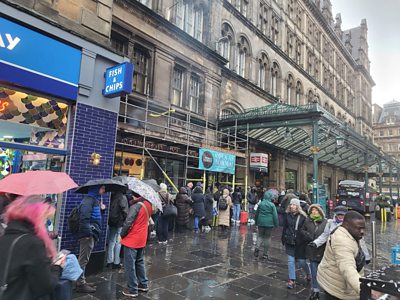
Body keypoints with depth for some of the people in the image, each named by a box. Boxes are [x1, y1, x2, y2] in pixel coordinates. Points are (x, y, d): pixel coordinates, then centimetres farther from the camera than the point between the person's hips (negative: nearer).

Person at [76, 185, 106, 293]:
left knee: (83, 259, 18)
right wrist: (87, 232, -25)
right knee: (83, 259, -1)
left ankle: (81, 281, 28)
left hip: (91, 234, 10)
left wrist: (101, 208, 7)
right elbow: (84, 217, -25)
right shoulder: (88, 200, -15)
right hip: (88, 234, -10)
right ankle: (80, 284, 8)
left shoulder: (95, 199, 15)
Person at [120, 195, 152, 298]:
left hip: (132, 240, -8)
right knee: (140, 262, 21)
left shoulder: (135, 206, -23)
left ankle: (132, 290, 12)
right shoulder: (148, 205, 1)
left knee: (129, 265, 5)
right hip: (142, 239, 8)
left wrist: (122, 234, -10)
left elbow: (128, 223, -23)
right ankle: (144, 285, 29)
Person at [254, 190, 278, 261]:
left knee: (260, 235, 14)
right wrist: (276, 224, 3)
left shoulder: (260, 204, 1)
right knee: (267, 237, 7)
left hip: (261, 223, 3)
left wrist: (256, 222, 22)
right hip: (269, 223, -2)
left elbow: (256, 213, 10)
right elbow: (275, 215, -8)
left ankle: (257, 247, -9)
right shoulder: (272, 205, -9)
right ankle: (265, 254, 12)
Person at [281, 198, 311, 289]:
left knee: (301, 261, 6)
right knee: (291, 261, 3)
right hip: (289, 242, 3)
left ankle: (308, 273, 37)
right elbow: (284, 228, 8)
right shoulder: (287, 215, 1)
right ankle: (292, 280, 14)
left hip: (300, 242, -3)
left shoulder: (303, 216, -8)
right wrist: (283, 240, 9)